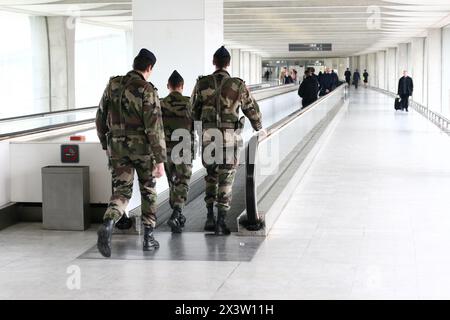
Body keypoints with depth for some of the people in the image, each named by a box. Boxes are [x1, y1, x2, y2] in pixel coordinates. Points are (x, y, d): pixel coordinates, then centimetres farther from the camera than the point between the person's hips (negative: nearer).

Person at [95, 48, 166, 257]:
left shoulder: (113, 85, 4)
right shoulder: (147, 90, -12)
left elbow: (100, 119, 10)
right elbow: (154, 128, -17)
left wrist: (106, 146, 22)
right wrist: (160, 160, -15)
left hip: (117, 147, 3)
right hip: (142, 146, -3)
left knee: (121, 192, 5)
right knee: (148, 191, 15)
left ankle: (107, 224, -24)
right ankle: (148, 237, 17)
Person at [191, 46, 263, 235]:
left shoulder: (202, 84, 0)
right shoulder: (238, 85, -4)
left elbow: (194, 111, 6)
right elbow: (252, 109, 6)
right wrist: (258, 127, 24)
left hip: (207, 137, 2)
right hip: (230, 138, -2)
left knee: (211, 176, 19)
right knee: (226, 179, 6)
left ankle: (210, 217, 13)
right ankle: (221, 222, 5)